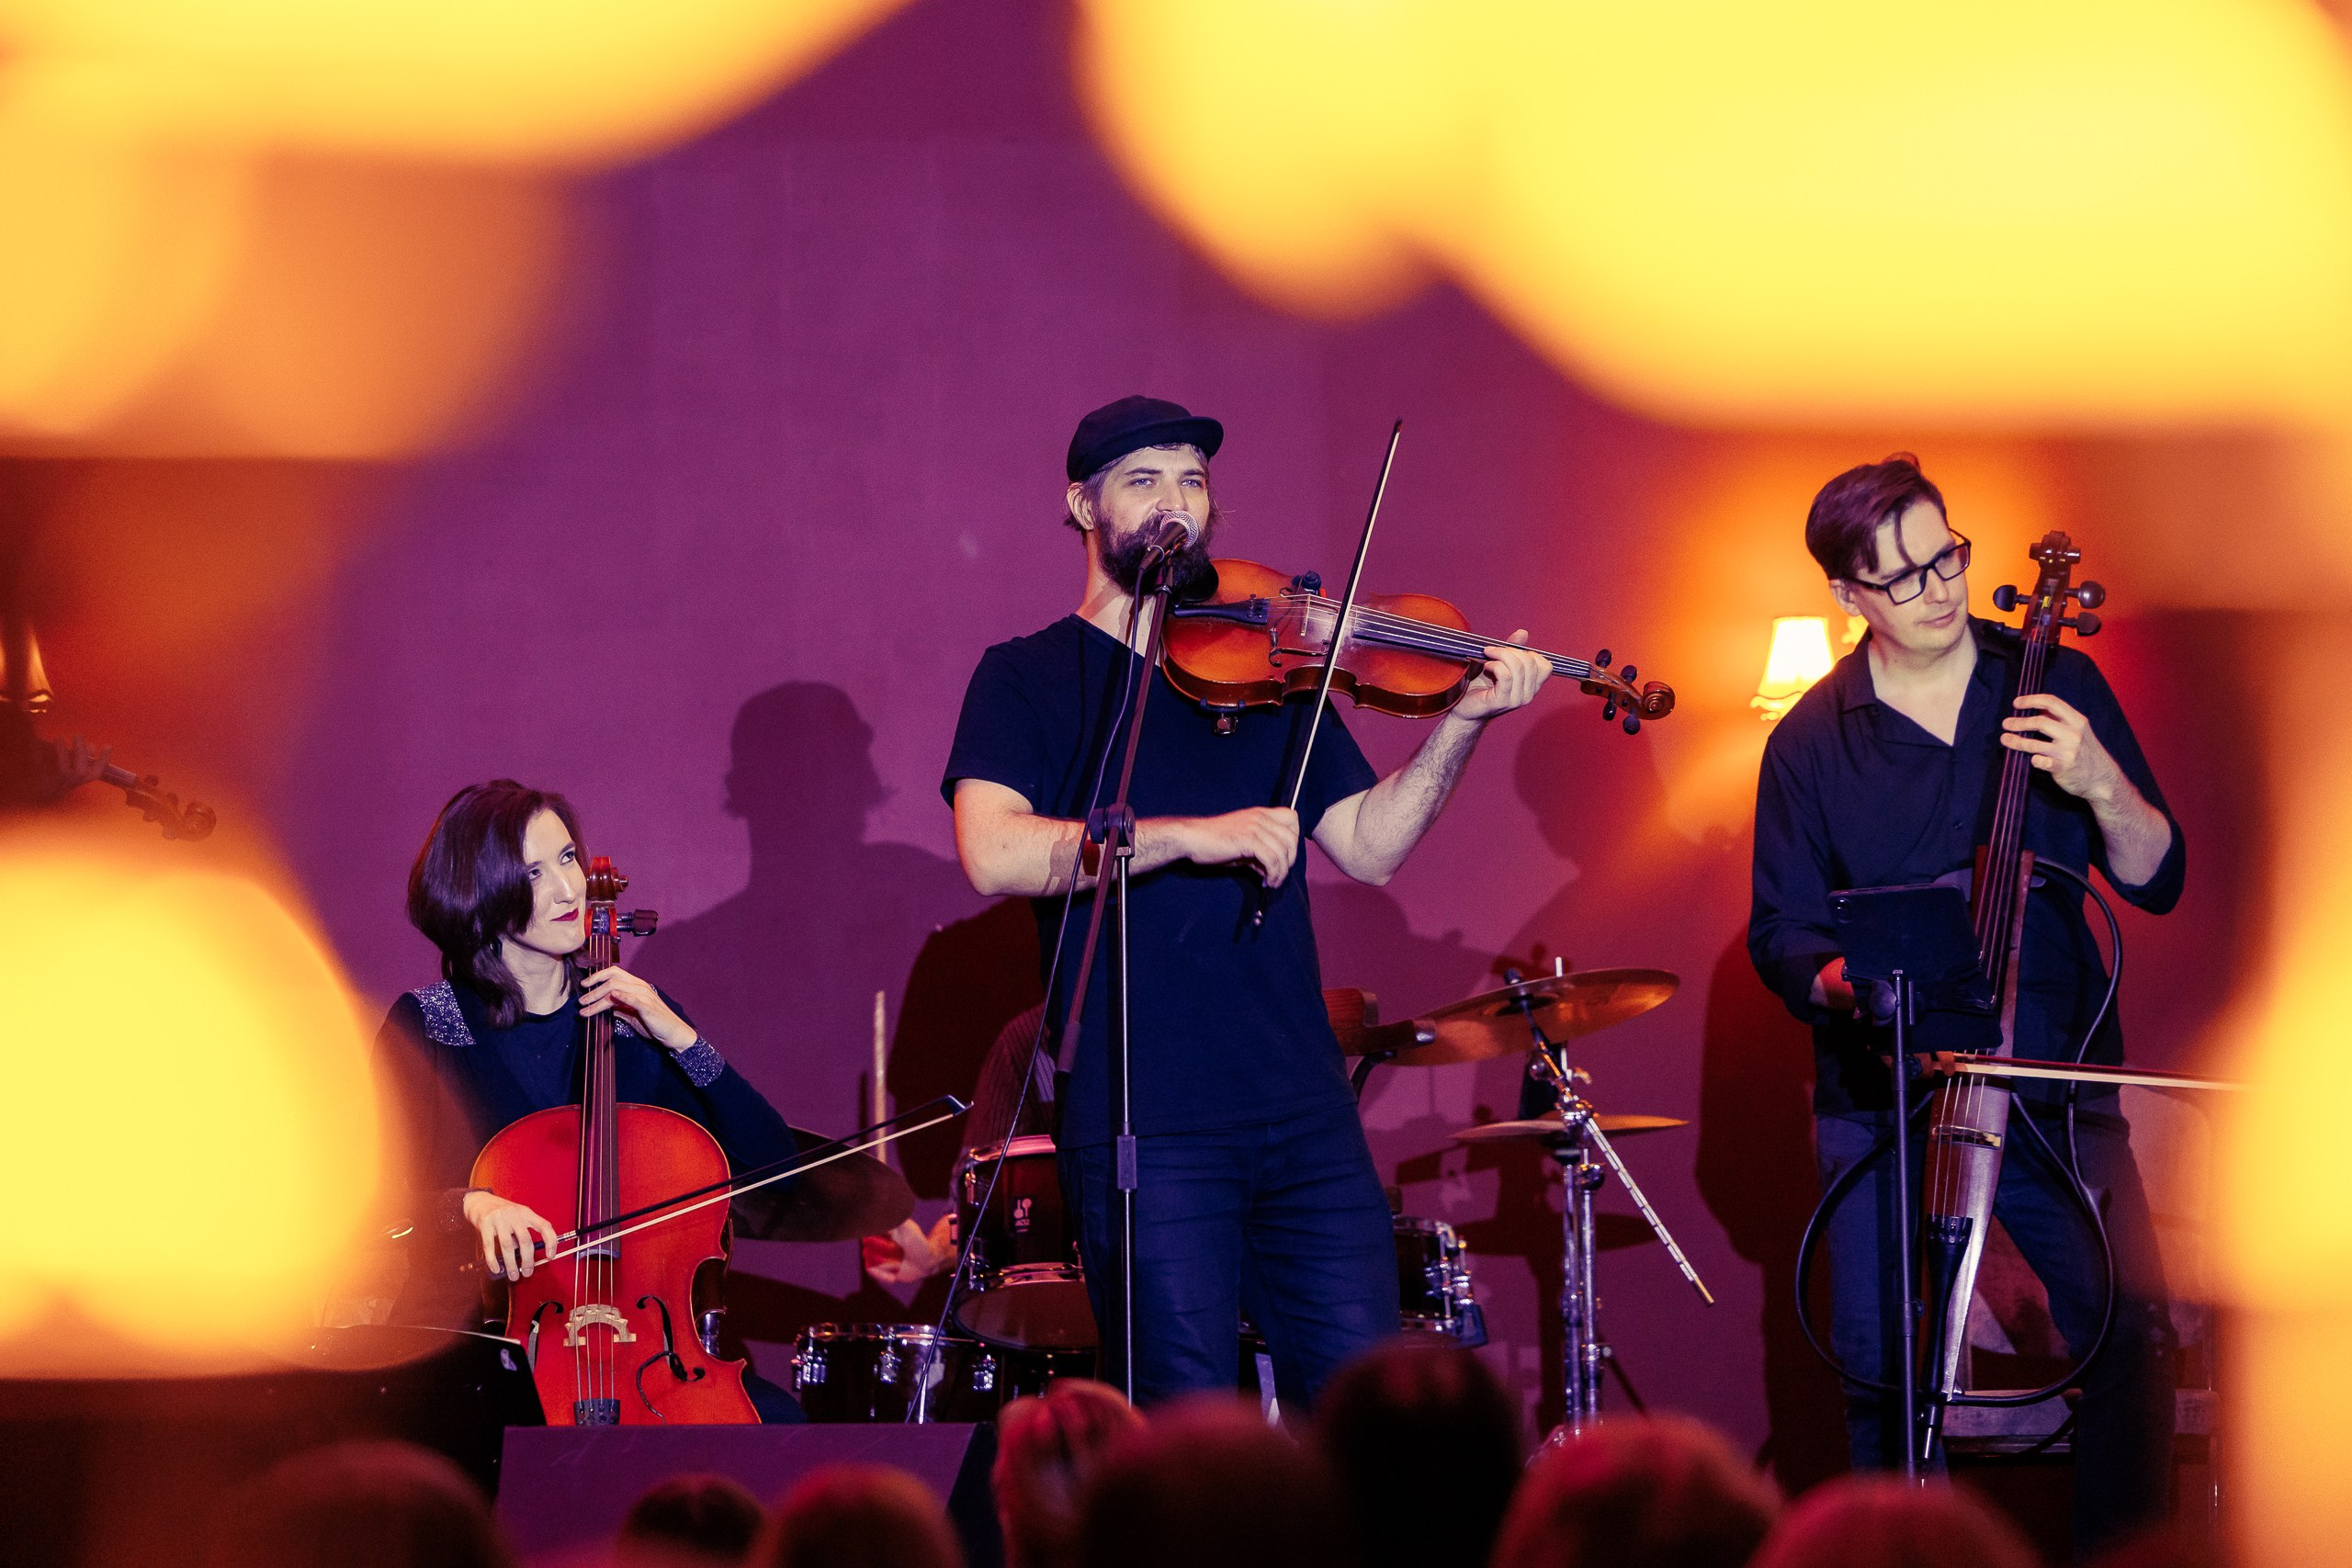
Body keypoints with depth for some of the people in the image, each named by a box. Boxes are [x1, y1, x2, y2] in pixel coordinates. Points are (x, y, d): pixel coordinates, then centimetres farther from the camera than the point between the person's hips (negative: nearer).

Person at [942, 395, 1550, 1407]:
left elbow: (1367, 846, 9)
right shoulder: (1031, 679, 4)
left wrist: (1462, 722, -6)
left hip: (1304, 1109, 4)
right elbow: (994, 853, -14)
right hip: (1143, 1127, -4)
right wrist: (1190, 835, -22)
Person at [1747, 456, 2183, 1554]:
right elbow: (1779, 931, 5)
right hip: (1882, 1090, 0)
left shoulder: (2053, 683, 3)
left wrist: (2102, 785, -17)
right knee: (1876, 1363, -4)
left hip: (2052, 1082, 0)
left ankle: (2121, 1548, 5)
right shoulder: (1811, 743, 2)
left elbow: (2157, 880, 2)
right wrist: (1839, 978, -17)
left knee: (2133, 1333, -11)